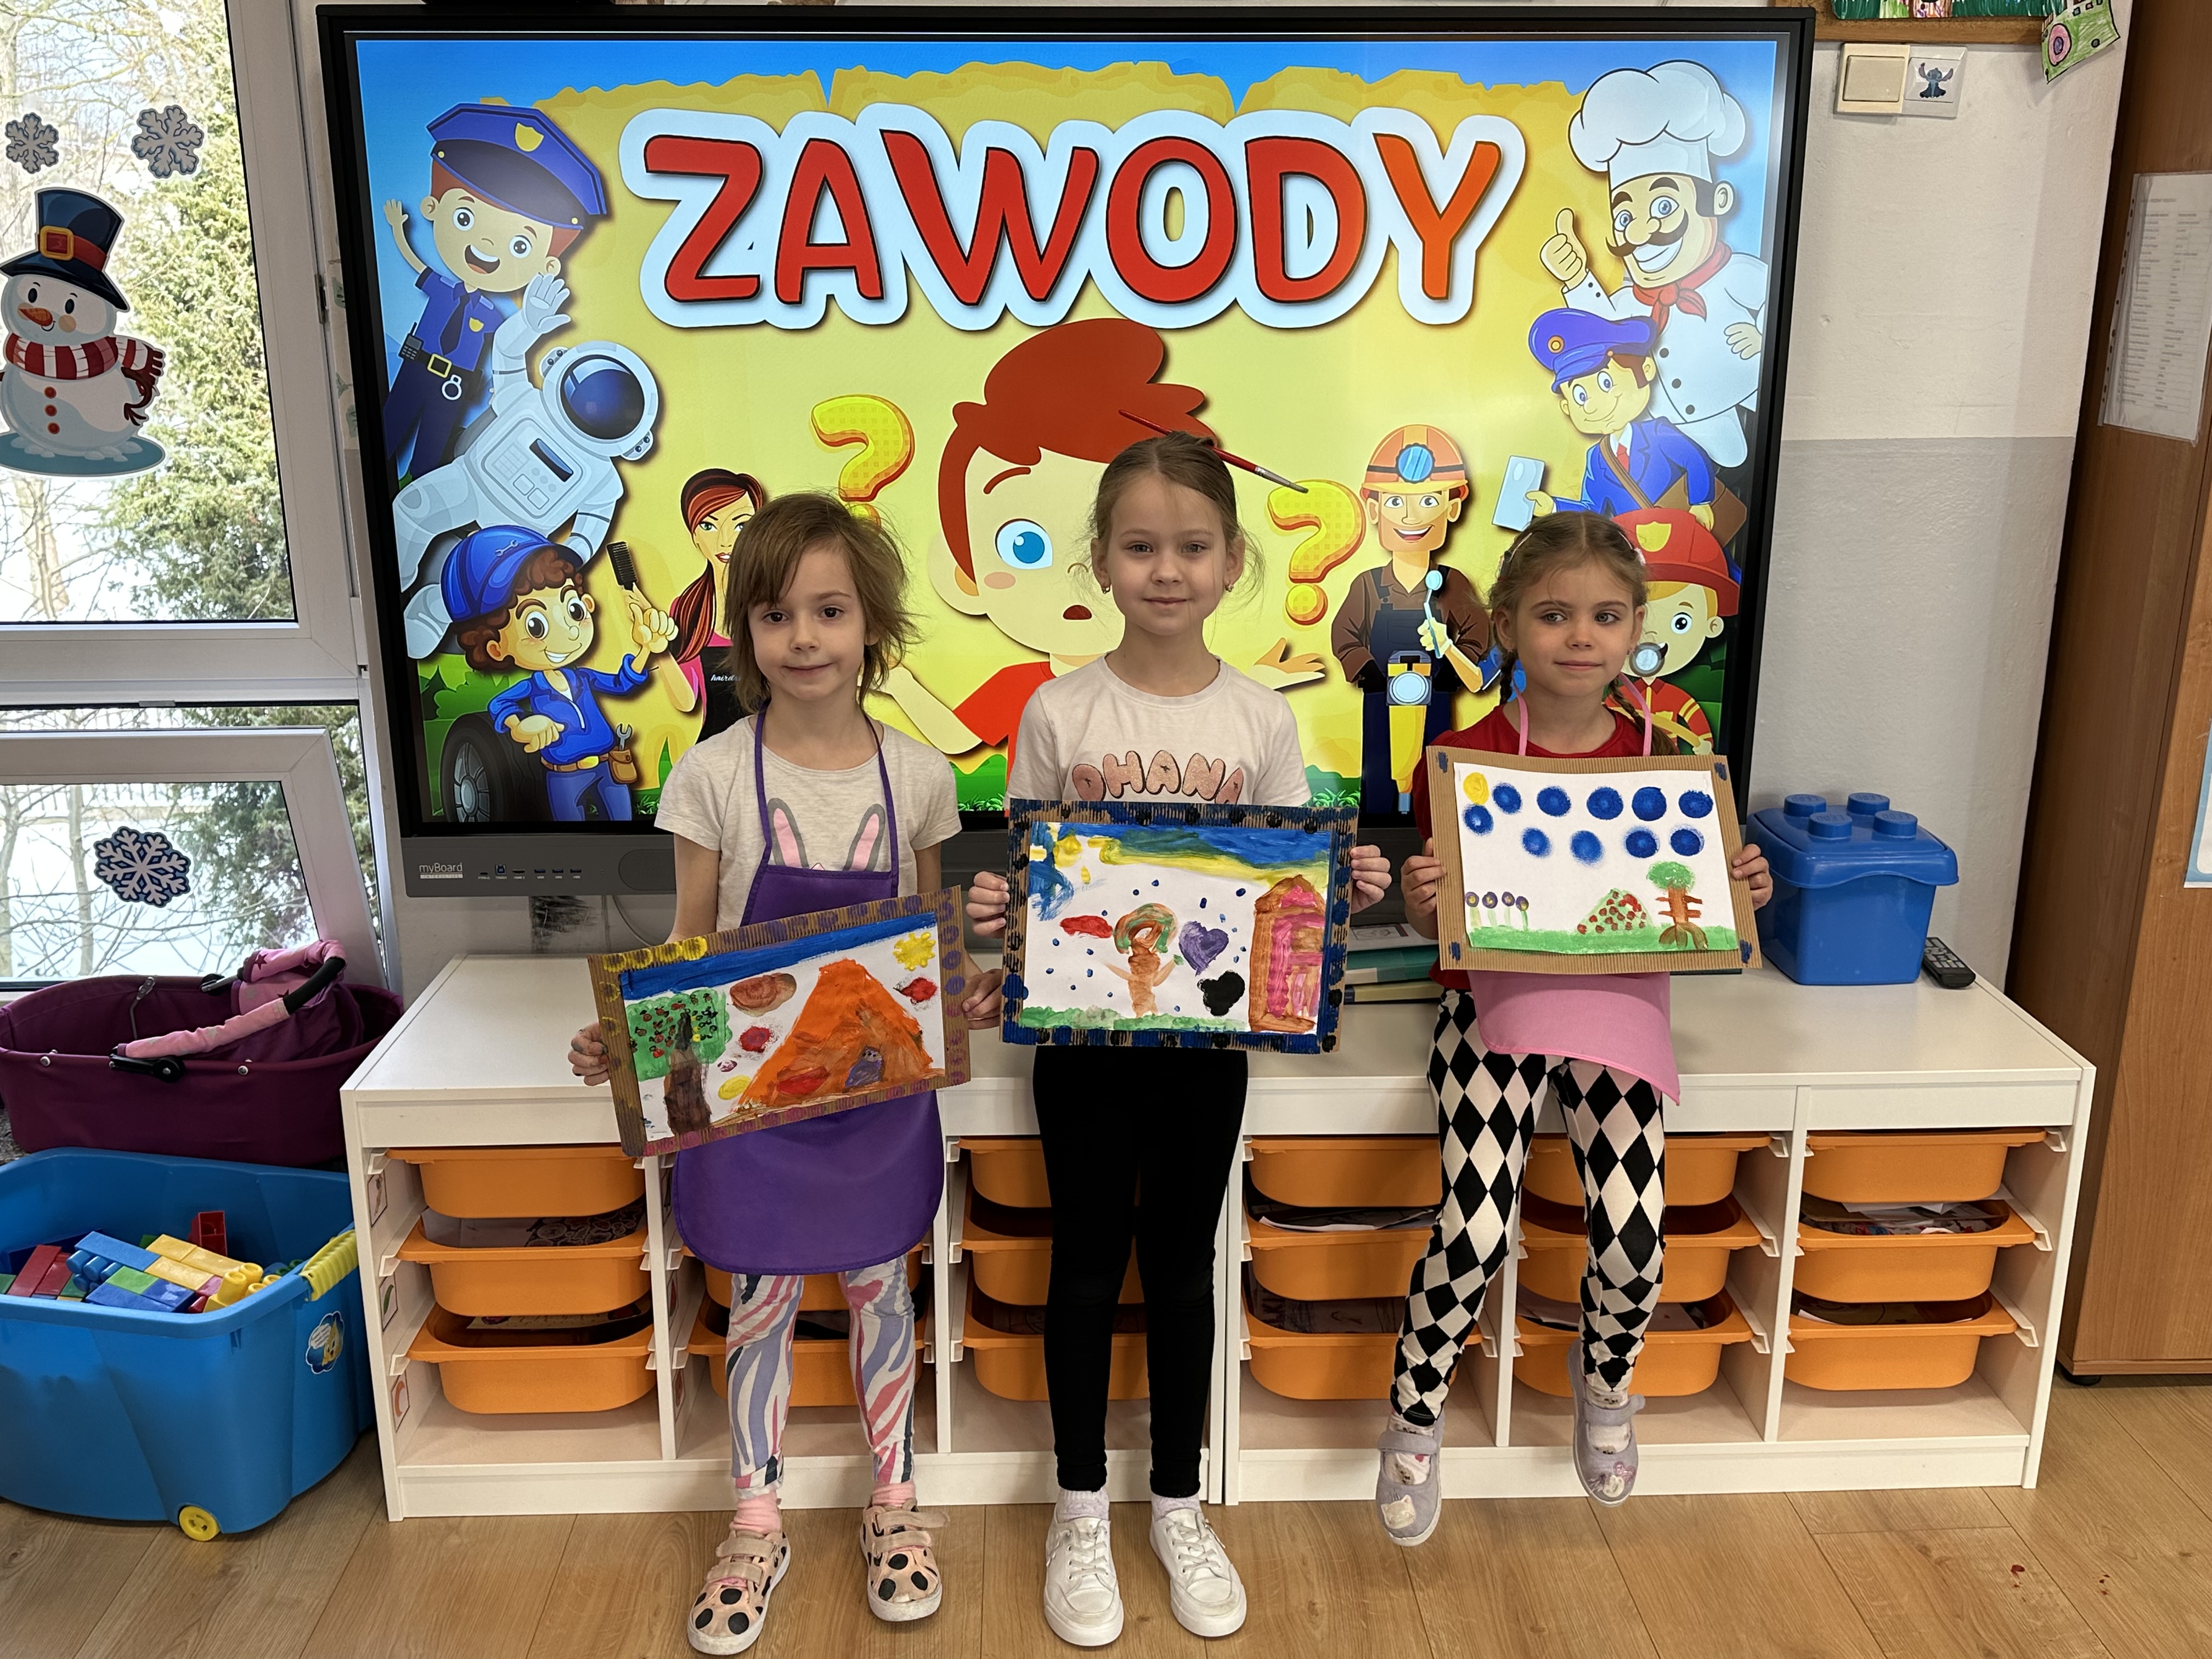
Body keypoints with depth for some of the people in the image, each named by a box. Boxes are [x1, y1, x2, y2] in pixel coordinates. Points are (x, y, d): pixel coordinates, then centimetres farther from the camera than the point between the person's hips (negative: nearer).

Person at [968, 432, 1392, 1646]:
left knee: (1183, 1267, 14)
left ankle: (1179, 1504, 33)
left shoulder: (1261, 718, -3)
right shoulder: (1060, 712, -7)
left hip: (1210, 1031, 1)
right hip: (1085, 1030, -1)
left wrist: (1342, 892, -17)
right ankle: (1081, 1509, 30)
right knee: (1088, 1264, 10)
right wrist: (991, 910, -21)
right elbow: (1021, 875, -1)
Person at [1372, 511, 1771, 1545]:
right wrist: (1419, 896, -22)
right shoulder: (1467, 758, -5)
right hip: (1496, 1002, -2)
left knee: (1633, 1240, -12)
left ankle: (1604, 1381, 25)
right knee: (1475, 1229, -18)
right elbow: (1434, 924, 0)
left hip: (1617, 1005, 2)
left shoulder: (1662, 759, 3)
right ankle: (1414, 1419, 10)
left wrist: (1740, 893, -7)